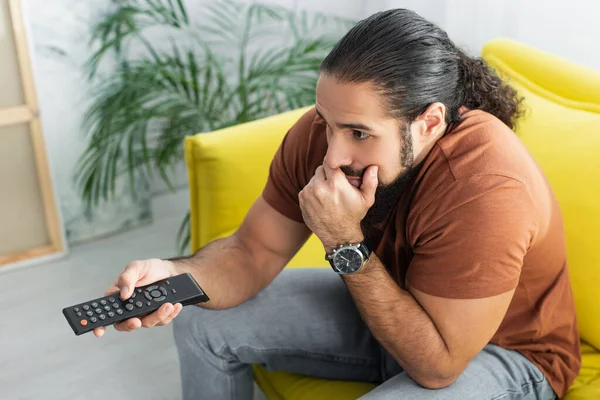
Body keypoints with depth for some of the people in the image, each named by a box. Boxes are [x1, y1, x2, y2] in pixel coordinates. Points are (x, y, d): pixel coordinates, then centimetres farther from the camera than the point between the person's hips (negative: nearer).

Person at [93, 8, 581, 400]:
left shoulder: (486, 189, -38)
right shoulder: (327, 127, -20)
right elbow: (253, 252, -12)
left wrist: (347, 246, -38)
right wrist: (176, 275, -34)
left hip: (497, 349, -5)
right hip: (382, 303, 5)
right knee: (203, 322, -2)